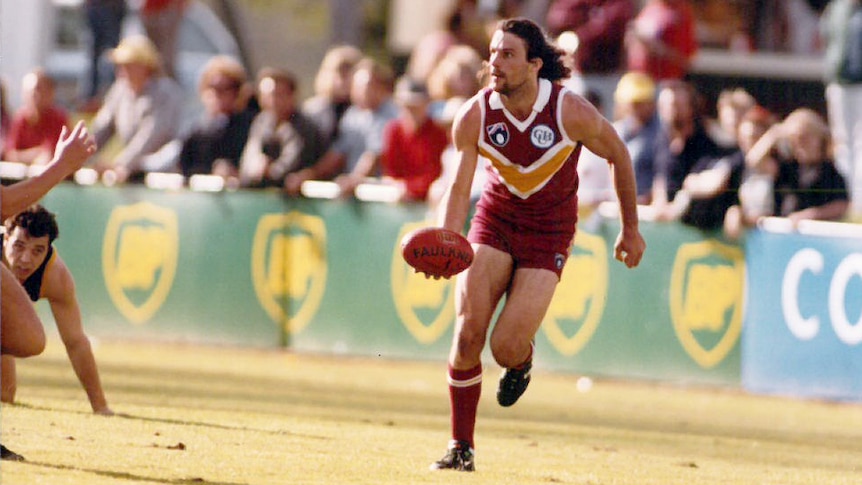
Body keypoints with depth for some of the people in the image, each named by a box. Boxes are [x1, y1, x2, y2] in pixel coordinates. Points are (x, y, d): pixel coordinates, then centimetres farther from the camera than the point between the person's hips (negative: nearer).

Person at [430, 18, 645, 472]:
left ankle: (522, 359, 26)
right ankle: (461, 447, 1)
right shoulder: (474, 117, -17)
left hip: (549, 230, -2)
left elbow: (618, 156, -5)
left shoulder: (571, 112, -22)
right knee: (468, 331, -12)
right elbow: (459, 187, -10)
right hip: (496, 217, 2)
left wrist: (631, 229, 3)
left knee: (506, 347, -14)